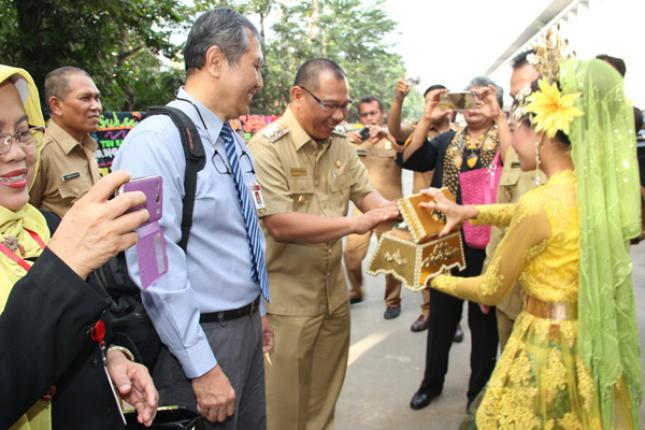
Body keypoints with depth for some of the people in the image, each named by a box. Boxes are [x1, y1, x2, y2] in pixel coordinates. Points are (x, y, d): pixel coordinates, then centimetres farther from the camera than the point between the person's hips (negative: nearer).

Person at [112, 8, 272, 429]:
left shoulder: (237, 142, 7)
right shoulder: (156, 141, -21)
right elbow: (159, 267, -24)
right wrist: (203, 368, -20)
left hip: (248, 326, 8)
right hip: (200, 336, -8)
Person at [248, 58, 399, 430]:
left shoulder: (341, 145, 5)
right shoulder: (267, 147, -17)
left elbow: (365, 193, 6)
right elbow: (280, 225, -26)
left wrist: (396, 210, -16)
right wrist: (355, 224, -28)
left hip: (334, 293, 6)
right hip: (287, 299, -6)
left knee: (326, 398, 21)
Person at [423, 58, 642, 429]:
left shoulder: (540, 204, -25)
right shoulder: (600, 188, -3)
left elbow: (490, 291, -13)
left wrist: (434, 279, 3)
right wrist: (464, 211, 15)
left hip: (547, 343, -7)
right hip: (596, 341, 8)